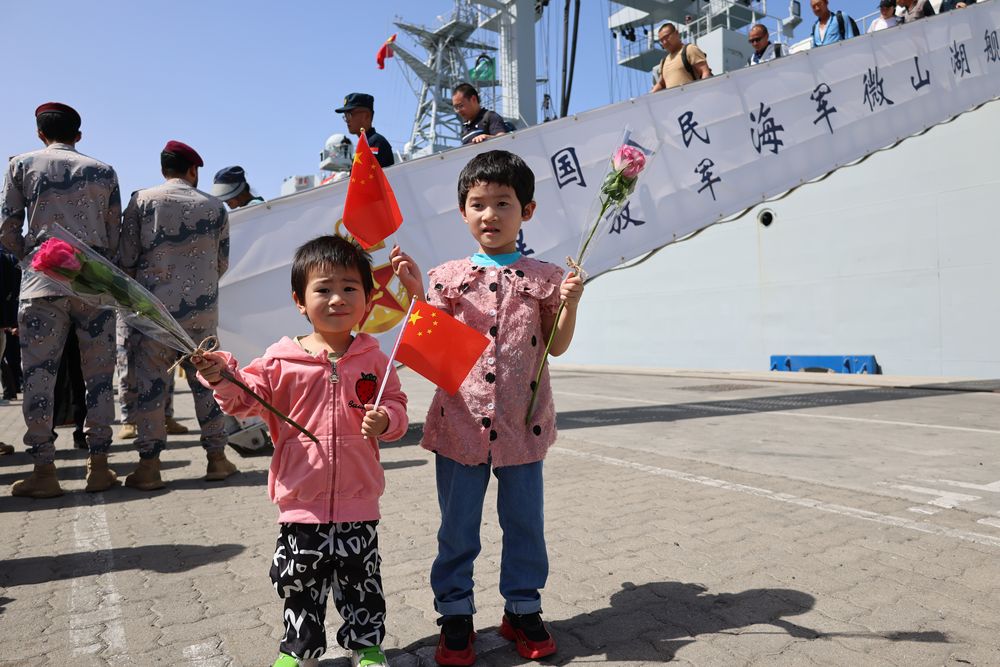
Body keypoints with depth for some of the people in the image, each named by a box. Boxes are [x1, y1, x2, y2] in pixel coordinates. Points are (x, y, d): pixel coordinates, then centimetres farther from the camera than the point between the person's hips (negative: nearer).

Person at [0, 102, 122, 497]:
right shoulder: (103, 171, 12)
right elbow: (116, 235, 8)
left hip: (42, 281, -1)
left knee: (38, 375, 3)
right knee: (99, 374, 5)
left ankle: (44, 471, 4)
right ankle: (98, 467, 6)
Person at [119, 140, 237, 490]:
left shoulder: (142, 200, 1)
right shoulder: (215, 206, 6)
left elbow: (127, 258, -1)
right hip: (202, 308, 2)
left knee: (149, 380, 5)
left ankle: (148, 466, 6)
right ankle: (216, 458, 14)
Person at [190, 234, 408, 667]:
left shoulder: (372, 359, -2)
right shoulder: (281, 360, -4)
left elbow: (396, 407, 2)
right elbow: (248, 398, -2)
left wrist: (385, 420, -19)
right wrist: (223, 377, -20)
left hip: (357, 502, 0)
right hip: (302, 500, 0)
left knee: (360, 578, 14)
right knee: (300, 582, 15)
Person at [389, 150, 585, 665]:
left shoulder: (543, 277, 1)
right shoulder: (446, 276, 1)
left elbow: (557, 346, 4)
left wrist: (569, 304, -12)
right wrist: (416, 293, -10)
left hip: (522, 422, 0)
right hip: (461, 420, 0)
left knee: (524, 521, 13)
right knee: (457, 526, 11)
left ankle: (522, 609, 32)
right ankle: (455, 614, 28)